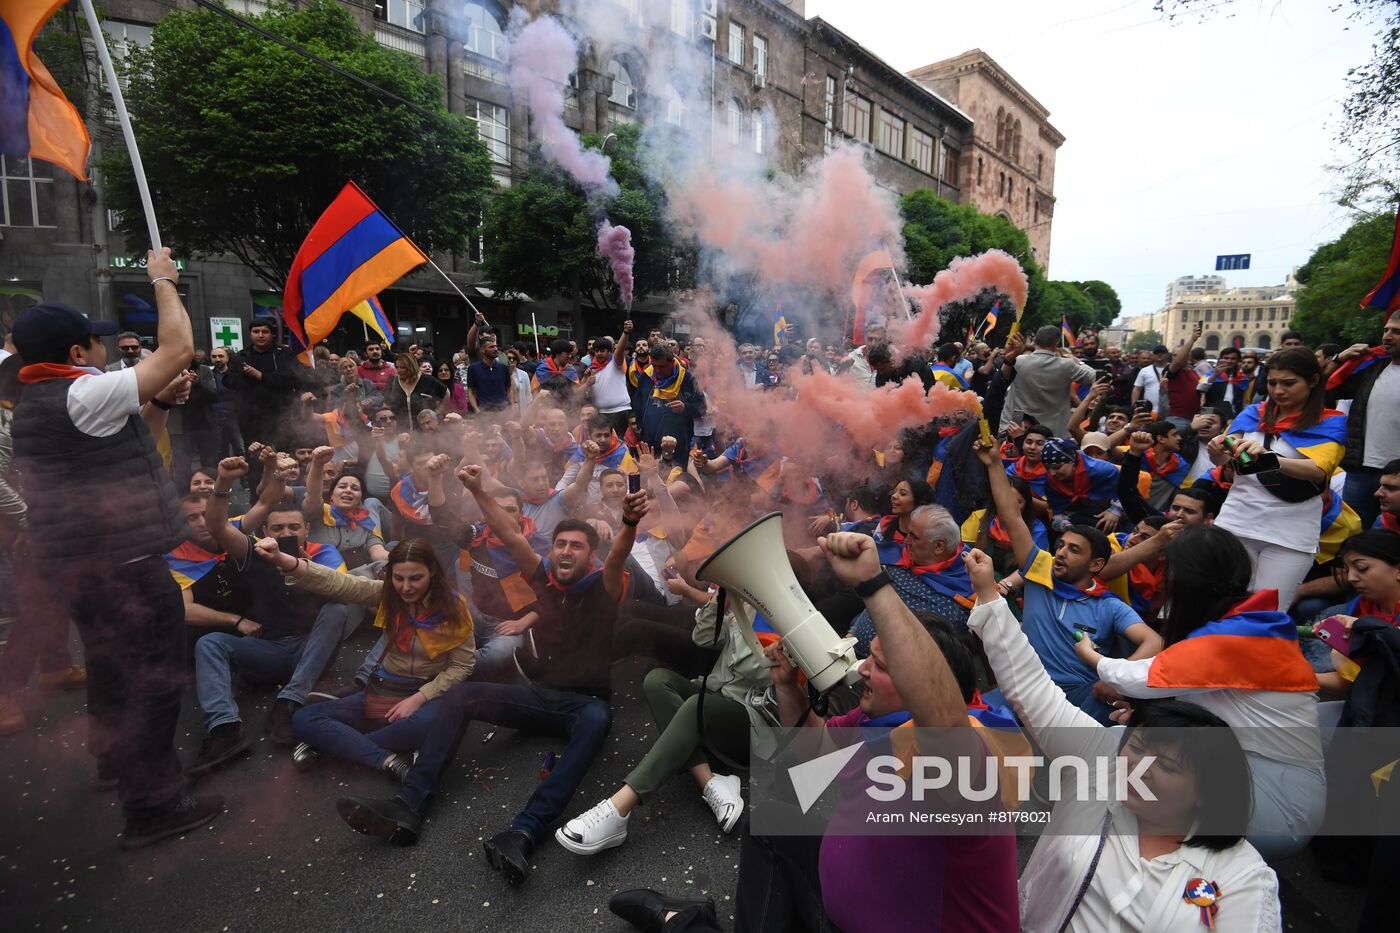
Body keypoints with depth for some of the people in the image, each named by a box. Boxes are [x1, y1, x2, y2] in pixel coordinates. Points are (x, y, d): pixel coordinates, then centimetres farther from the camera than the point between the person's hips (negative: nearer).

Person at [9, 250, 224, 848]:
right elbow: (178, 348, -19)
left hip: (74, 563, 10)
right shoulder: (83, 394, -19)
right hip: (120, 568, -10)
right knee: (155, 678, -2)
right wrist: (163, 279, -5)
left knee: (112, 664, 27)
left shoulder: (38, 405, 13)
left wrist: (159, 403, 10)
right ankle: (152, 806, 6)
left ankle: (114, 758, 48)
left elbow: (121, 444, 23)